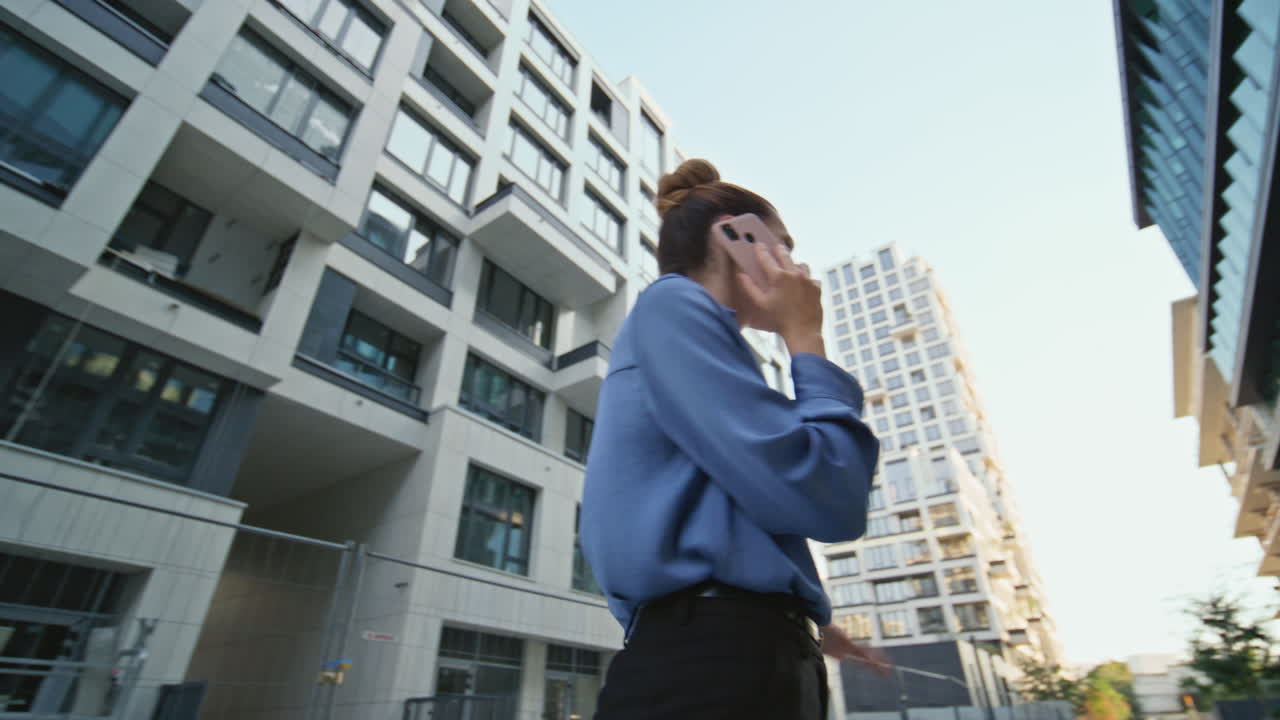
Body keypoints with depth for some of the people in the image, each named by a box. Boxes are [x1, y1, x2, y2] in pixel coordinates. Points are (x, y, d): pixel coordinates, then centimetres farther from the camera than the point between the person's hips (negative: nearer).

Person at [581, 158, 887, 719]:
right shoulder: (673, 303, -9)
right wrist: (805, 338, -5)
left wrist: (803, 622, 29)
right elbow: (825, 499, -18)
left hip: (741, 661, 10)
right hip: (713, 672, -10)